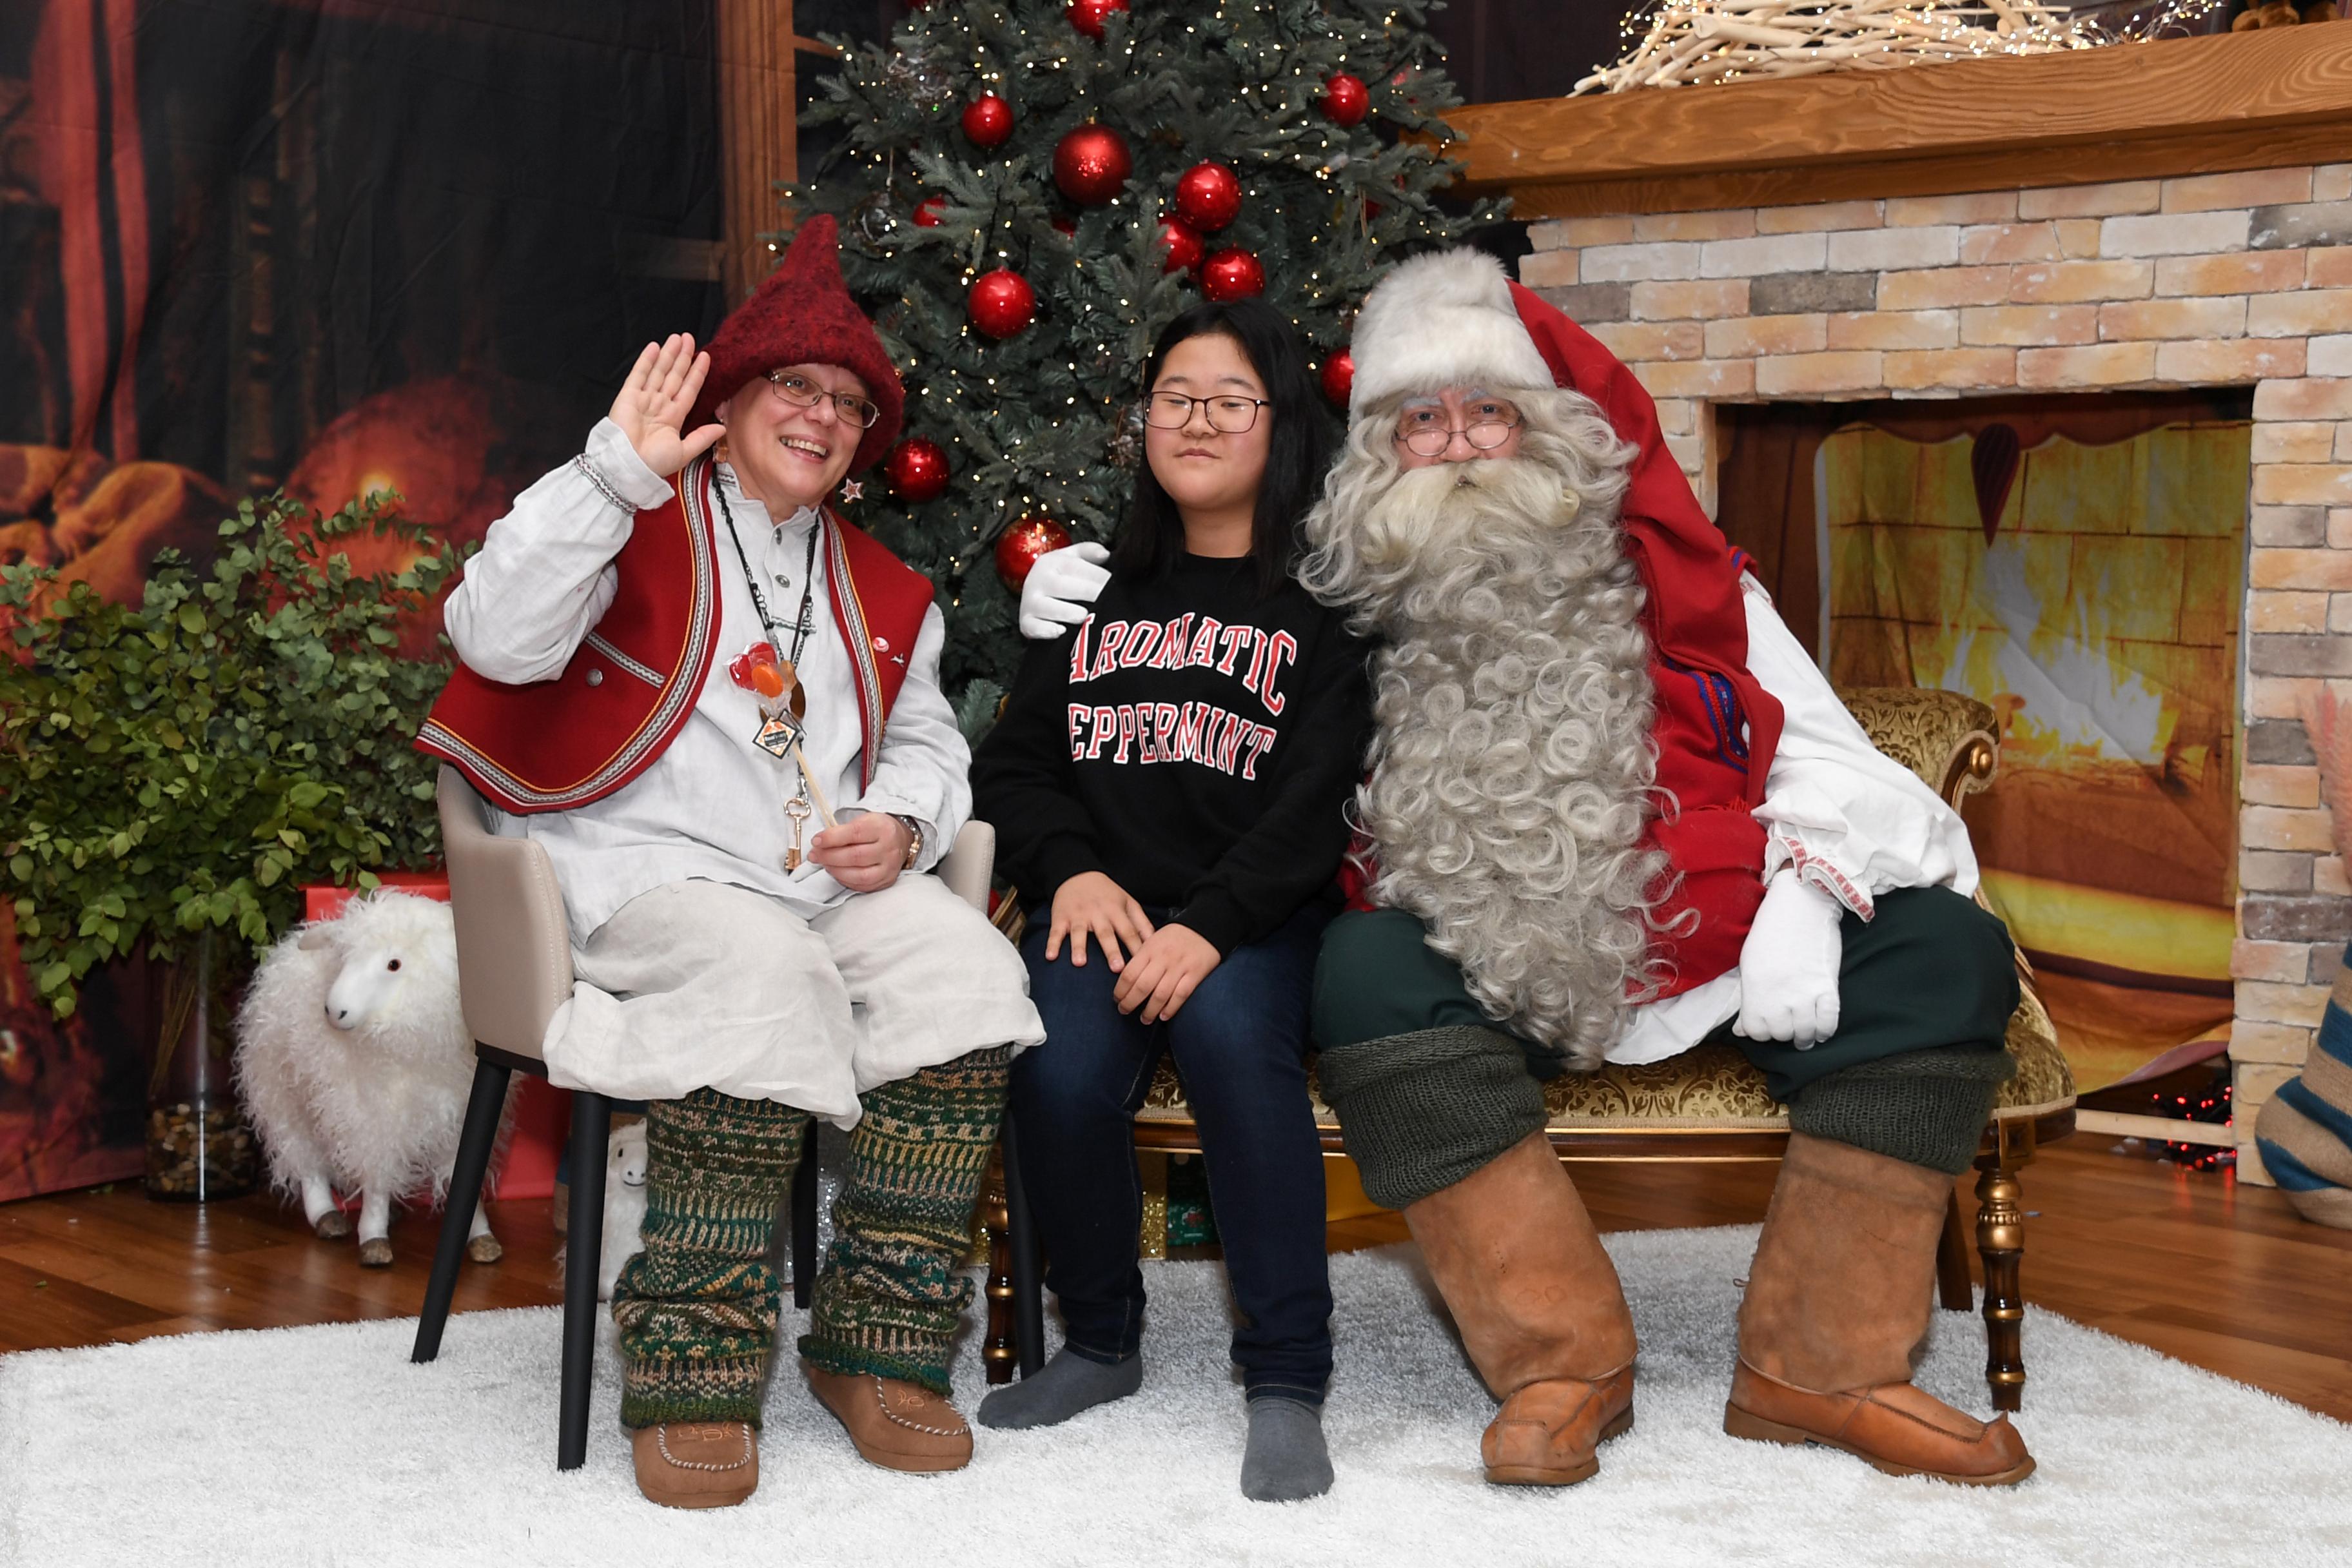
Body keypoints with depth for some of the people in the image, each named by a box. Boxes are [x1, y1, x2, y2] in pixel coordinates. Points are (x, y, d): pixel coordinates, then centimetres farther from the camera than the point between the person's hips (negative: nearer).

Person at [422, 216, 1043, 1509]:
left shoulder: (881, 592, 24)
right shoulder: (640, 526, 5)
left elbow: (927, 746, 29)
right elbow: (496, 639, -13)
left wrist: (898, 824, 4)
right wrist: (617, 470, -19)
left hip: (832, 876, 6)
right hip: (646, 871, -5)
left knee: (968, 973, -24)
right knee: (763, 979, -37)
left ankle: (879, 1347, -16)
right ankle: (692, 1377, -27)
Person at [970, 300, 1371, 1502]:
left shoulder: (1324, 599, 6)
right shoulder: (1094, 588, 20)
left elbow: (1319, 799, -5)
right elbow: (1014, 759, 18)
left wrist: (1210, 926, -19)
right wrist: (1072, 869, -3)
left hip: (1257, 916, -3)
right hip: (1102, 904, 3)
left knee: (1230, 1030, -36)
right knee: (1060, 1075, -27)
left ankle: (1286, 1382, -25)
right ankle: (1101, 1343, 0)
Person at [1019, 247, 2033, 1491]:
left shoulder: (1668, 578, 14)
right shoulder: (1355, 611, 14)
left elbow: (1817, 746, 9)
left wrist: (1802, 898, -9)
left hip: (1712, 954, 2)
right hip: (1489, 978, -1)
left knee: (1942, 947, -16)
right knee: (1367, 966, -31)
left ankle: (1819, 1367, -15)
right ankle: (1565, 1361, -25)